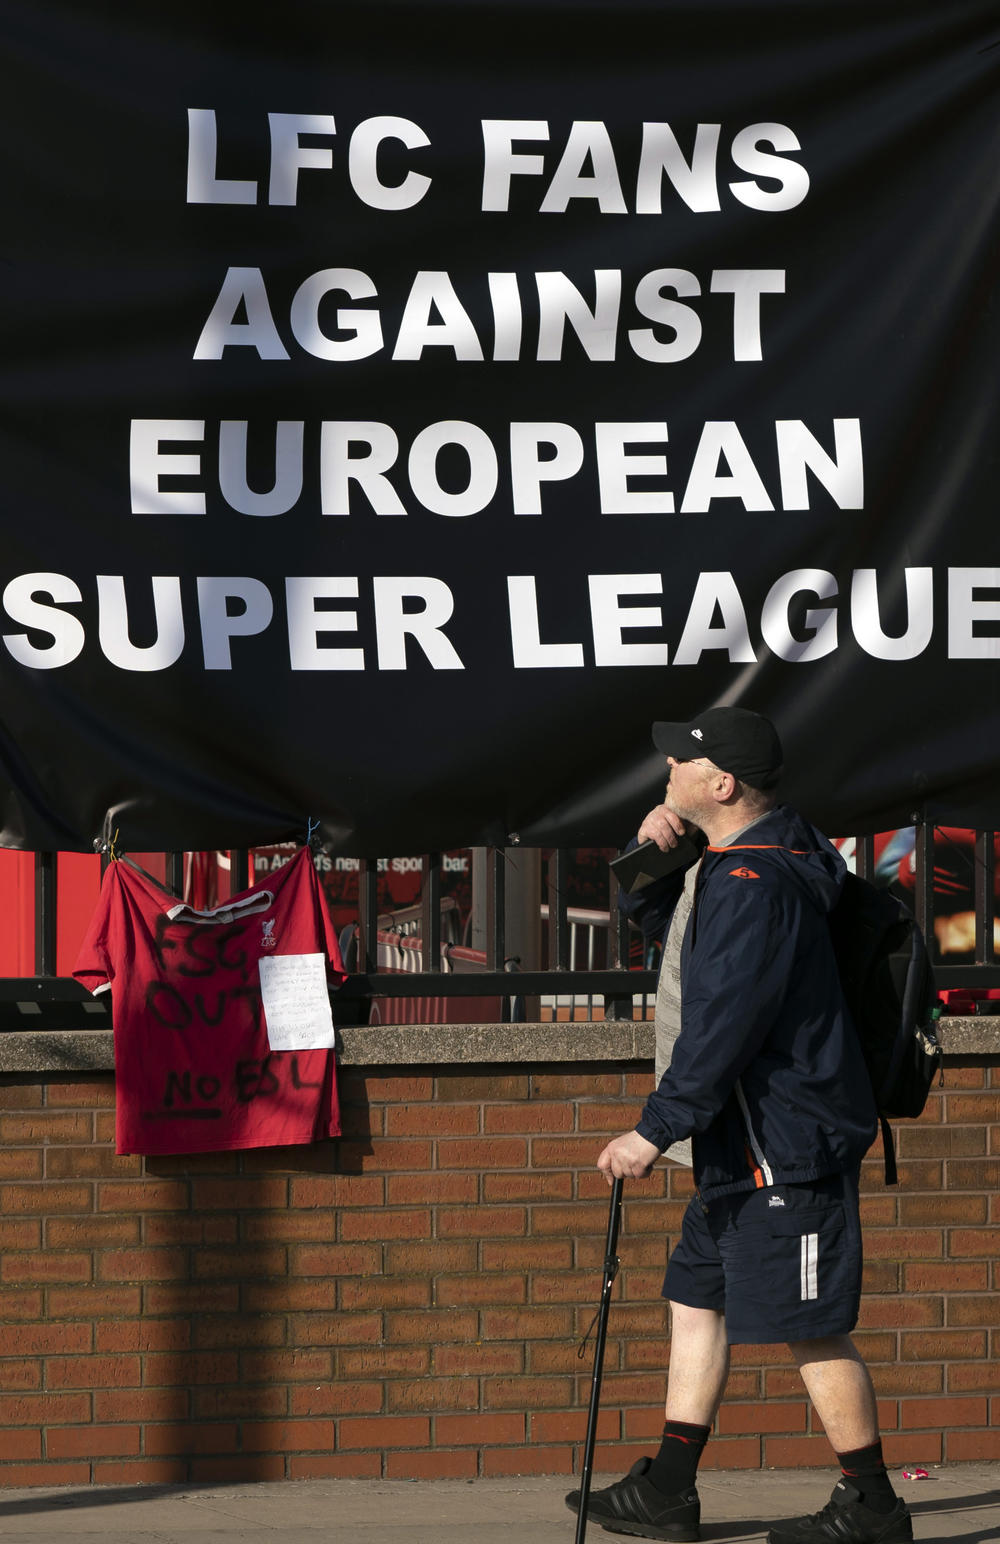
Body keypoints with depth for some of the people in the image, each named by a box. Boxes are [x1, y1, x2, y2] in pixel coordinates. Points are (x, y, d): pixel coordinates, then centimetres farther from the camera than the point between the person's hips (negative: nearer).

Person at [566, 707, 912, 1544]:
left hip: (789, 1151, -11)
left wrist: (655, 1131, -23)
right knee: (698, 1299, 14)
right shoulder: (729, 862, 11)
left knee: (812, 1329, -3)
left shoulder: (754, 884, -22)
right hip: (745, 1148, 11)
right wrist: (655, 854, 6)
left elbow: (722, 1027, -26)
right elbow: (659, 915, 28)